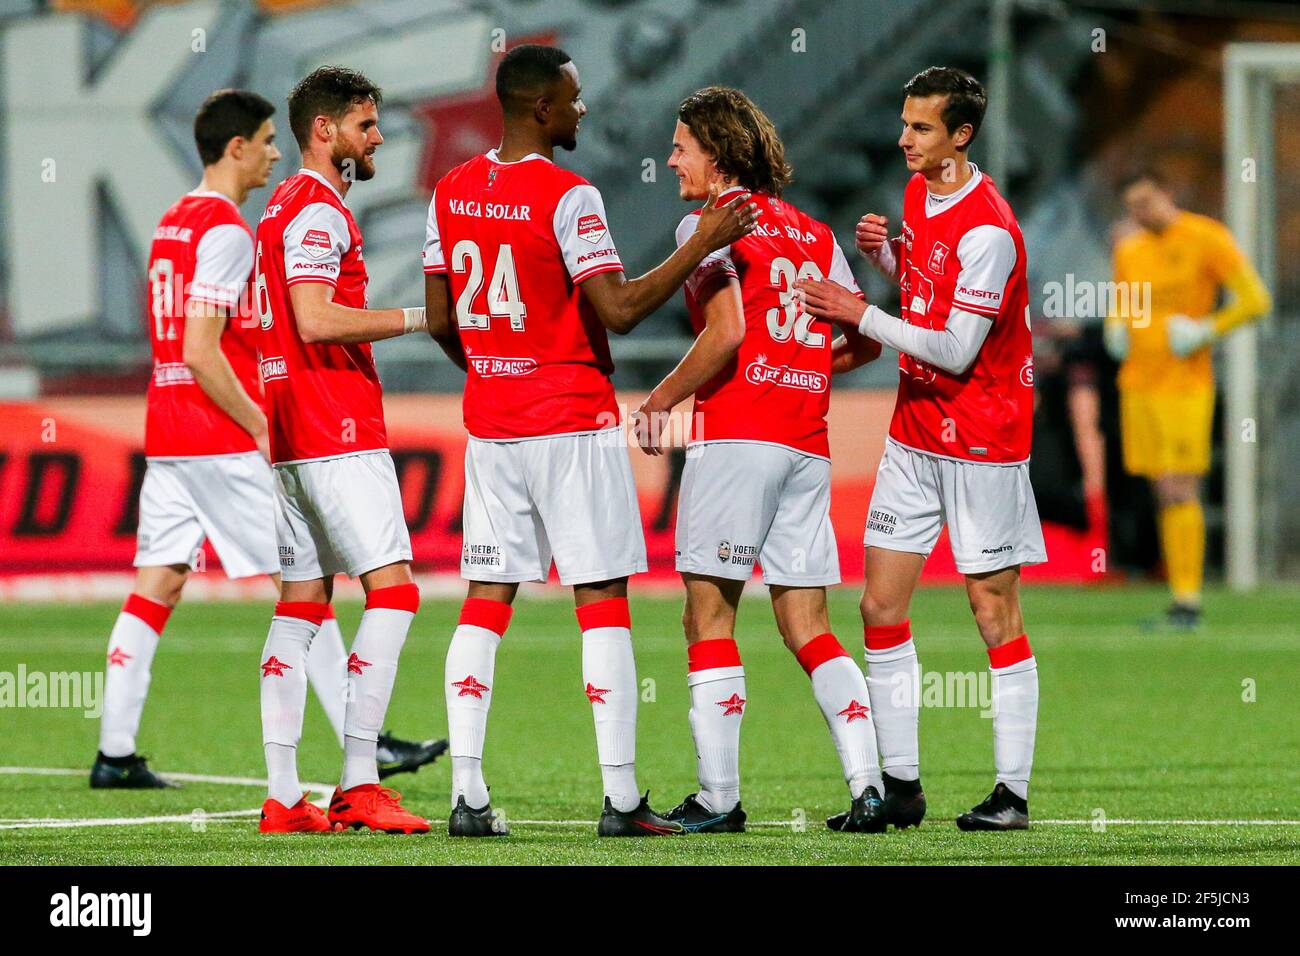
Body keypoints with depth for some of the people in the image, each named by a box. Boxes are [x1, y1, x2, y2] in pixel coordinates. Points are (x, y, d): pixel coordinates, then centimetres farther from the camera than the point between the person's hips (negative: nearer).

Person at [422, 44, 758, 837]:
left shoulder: (453, 192, 6)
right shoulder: (568, 197, -14)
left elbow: (439, 319, 11)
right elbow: (619, 310, -18)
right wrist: (703, 246, -12)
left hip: (490, 424, 6)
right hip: (573, 424, -6)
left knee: (486, 601, 6)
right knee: (602, 601, -1)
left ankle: (467, 796, 1)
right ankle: (622, 799, -3)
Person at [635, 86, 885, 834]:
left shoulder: (711, 225, -4)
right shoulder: (812, 232, 16)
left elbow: (727, 332, -16)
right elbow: (864, 343, 15)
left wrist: (663, 399, -4)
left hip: (737, 436, -7)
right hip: (808, 443, 7)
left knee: (708, 611, -1)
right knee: (807, 625, 8)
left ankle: (718, 795, -3)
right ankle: (869, 785, -4)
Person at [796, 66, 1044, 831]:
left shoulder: (988, 230, -20)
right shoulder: (917, 194, 7)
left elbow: (955, 351, -20)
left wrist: (861, 316, -18)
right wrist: (884, 254, 2)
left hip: (982, 442, -8)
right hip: (915, 433, 8)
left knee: (995, 615, -3)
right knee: (882, 606, 3)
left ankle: (1013, 794, 2)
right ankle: (900, 786, 8)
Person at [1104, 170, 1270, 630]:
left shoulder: (1206, 238, -5)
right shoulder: (1129, 251, 14)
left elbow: (1255, 300, -6)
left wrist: (1205, 332, -14)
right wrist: (1116, 332, 7)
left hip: (1185, 385, -6)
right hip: (1138, 384, 6)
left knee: (1179, 490, -12)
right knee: (1164, 493, 4)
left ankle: (1188, 601, -12)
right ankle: (1180, 597, 6)